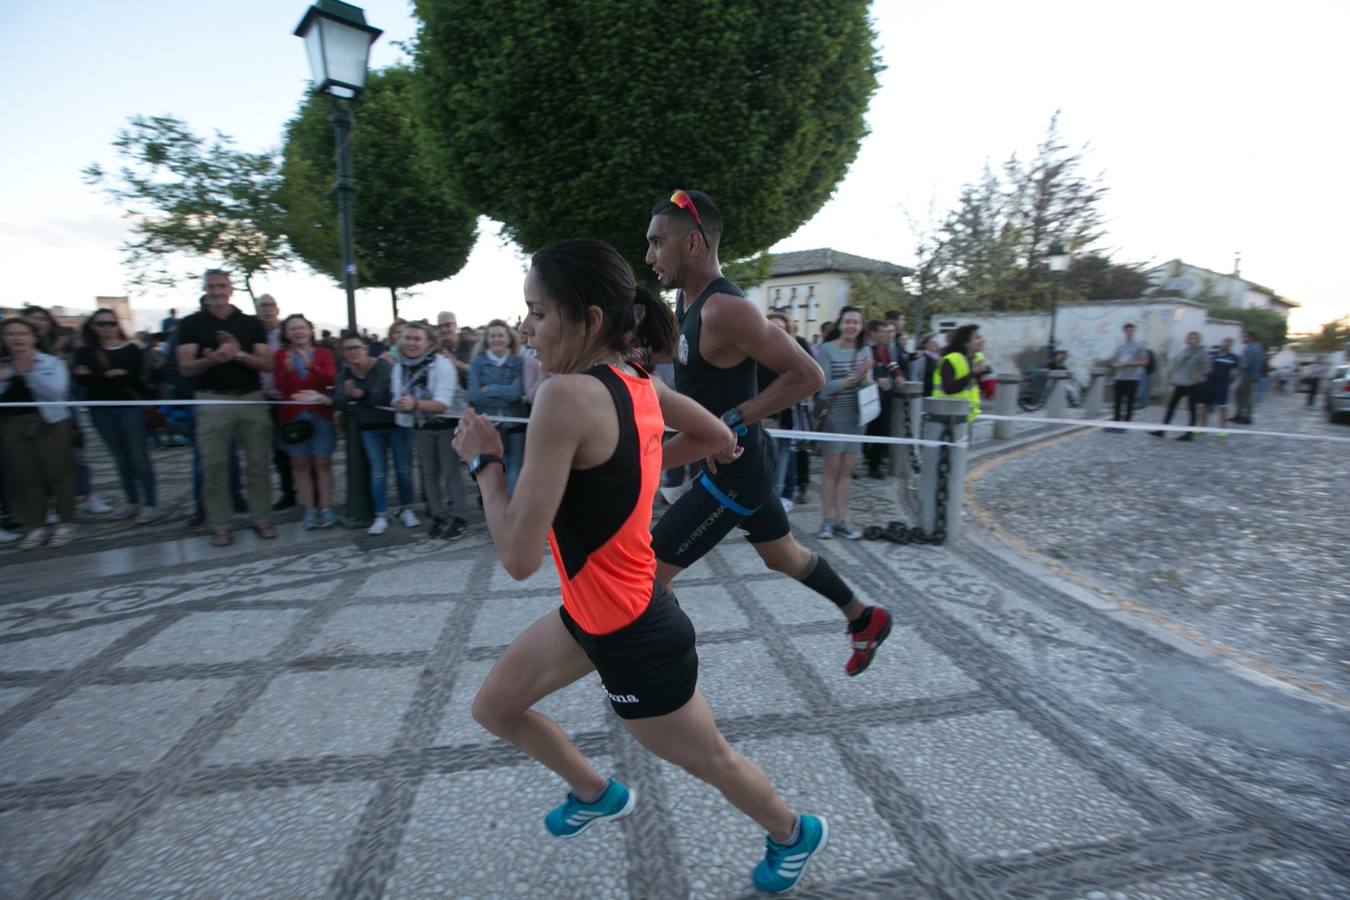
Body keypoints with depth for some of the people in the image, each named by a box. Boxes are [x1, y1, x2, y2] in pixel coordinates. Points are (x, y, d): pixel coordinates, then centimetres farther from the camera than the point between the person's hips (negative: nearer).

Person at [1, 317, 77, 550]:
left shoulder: (51, 363, 1)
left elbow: (55, 391, -12)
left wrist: (29, 372, -16)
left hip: (49, 423, -3)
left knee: (58, 472, 0)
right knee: (25, 476, 5)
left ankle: (65, 523, 9)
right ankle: (36, 526, 13)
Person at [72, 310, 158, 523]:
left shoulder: (131, 350, -3)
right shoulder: (85, 353, 6)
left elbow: (134, 378, -16)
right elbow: (82, 379, -8)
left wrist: (96, 377, -12)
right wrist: (113, 375, -18)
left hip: (130, 408, -4)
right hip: (101, 411, 4)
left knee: (139, 459, -2)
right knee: (121, 460, 13)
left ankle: (149, 505, 2)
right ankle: (132, 502, 23)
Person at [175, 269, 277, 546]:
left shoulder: (252, 323, 8)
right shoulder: (190, 324, 5)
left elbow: (267, 363, 2)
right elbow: (186, 368, -3)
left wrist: (240, 354, -16)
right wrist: (211, 359, -22)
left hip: (251, 398, 1)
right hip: (212, 401, -1)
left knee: (257, 462, 4)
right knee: (214, 465, 2)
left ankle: (262, 519, 12)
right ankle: (220, 526, 10)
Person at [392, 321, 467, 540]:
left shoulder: (442, 364, -22)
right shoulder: (399, 367, -3)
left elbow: (443, 403, -30)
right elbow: (399, 400, -2)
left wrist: (415, 403, -45)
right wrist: (401, 405, -26)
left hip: (448, 424, -6)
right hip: (421, 426, 6)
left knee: (450, 472, -3)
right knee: (429, 472, 11)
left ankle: (458, 519, 7)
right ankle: (438, 516, 23)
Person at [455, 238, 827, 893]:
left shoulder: (567, 395, -29)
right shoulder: (641, 384, -4)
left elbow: (519, 557, -29)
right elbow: (719, 438, 12)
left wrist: (484, 458, -13)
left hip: (635, 637, -8)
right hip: (596, 611, 8)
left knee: (712, 762, 19)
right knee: (494, 707, 22)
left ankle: (794, 835, 50)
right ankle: (597, 793, 46)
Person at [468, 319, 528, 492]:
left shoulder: (519, 363, 2)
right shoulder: (477, 362, 3)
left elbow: (516, 392, -13)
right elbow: (474, 395, -9)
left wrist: (489, 389, -8)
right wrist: (505, 393, -11)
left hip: (514, 425, -1)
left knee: (514, 476, 5)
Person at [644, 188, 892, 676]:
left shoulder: (725, 309, -24)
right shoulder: (687, 299, 5)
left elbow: (808, 375, -23)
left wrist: (733, 422, -24)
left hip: (734, 471, -10)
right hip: (738, 462, 10)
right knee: (785, 557, 26)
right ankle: (865, 619, 47)